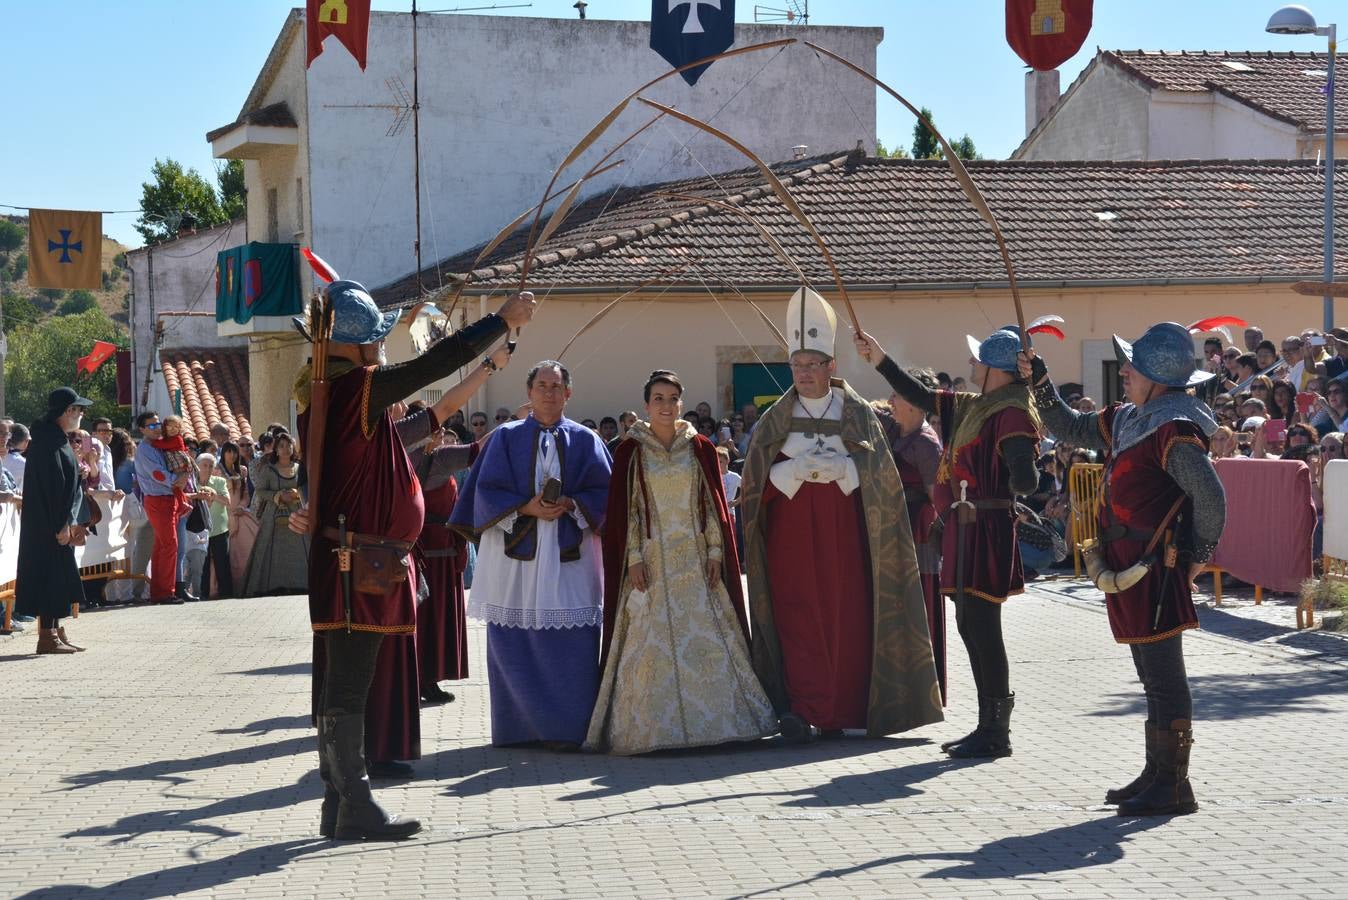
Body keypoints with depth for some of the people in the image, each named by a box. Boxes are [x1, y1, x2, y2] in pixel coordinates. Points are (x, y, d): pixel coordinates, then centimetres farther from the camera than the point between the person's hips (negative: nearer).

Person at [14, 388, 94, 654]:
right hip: (48, 525, -10)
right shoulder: (49, 441, -16)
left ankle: (55, 633, 15)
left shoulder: (57, 439, 15)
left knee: (58, 578, 11)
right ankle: (48, 636, -4)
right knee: (50, 575, -7)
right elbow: (51, 485, -21)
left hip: (58, 524, 10)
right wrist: (62, 524, -22)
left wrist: (71, 522, 14)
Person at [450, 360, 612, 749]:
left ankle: (566, 727, 3)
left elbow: (604, 491, 4)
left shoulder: (584, 441, 8)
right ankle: (518, 726, 10)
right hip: (516, 551, 0)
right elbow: (488, 490, 1)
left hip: (569, 555, 0)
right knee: (515, 642, 1)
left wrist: (570, 504, -13)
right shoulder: (506, 438, 7)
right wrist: (527, 508, -13)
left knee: (571, 643, -4)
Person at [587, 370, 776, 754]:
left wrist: (716, 552, -2)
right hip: (652, 559, -2)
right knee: (653, 643, -2)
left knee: (706, 638, 0)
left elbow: (715, 503, 6)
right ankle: (654, 723, 2)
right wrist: (633, 558, -9)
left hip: (695, 558, 2)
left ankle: (713, 718, 7)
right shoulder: (630, 451, 0)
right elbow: (624, 508, -2)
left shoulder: (700, 448, 6)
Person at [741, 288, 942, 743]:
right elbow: (757, 479, 3)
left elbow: (877, 471, 0)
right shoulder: (776, 419, 8)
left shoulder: (857, 414, 5)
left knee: (847, 616, -1)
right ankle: (805, 712, -10)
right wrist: (795, 470, -14)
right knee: (799, 616, -8)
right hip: (792, 531, 0)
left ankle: (842, 709, 7)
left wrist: (839, 468, -16)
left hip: (844, 530, 0)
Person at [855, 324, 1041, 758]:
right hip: (963, 527, 10)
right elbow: (921, 397, 24)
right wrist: (881, 361, 22)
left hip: (987, 527, -10)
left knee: (982, 626, -7)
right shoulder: (970, 407, 13)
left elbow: (1025, 481, -21)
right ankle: (988, 726, 21)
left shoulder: (1012, 414, -15)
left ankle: (997, 734, 0)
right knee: (970, 626, 13)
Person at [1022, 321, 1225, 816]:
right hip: (1129, 570, 10)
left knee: (1164, 677, -5)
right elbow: (1070, 428, 27)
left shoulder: (1173, 429, -17)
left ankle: (1174, 788, -1)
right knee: (1153, 677, 16)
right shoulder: (1125, 419, 13)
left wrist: (1199, 555, -13)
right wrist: (1039, 383, 16)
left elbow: (1210, 494, -24)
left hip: (1156, 569, -10)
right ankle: (1157, 774, 25)